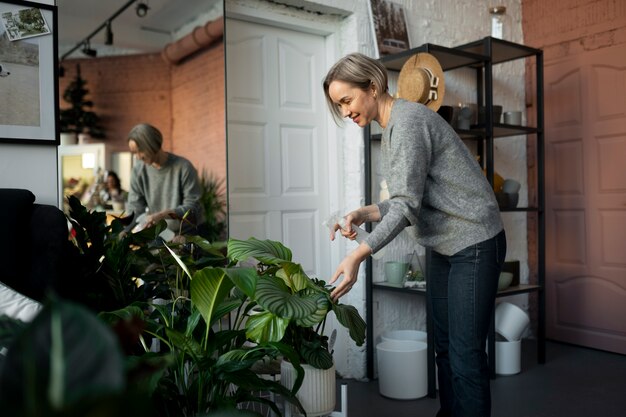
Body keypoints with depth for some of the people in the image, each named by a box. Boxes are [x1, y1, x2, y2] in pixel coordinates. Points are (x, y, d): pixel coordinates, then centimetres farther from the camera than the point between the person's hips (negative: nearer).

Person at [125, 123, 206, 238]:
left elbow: (192, 207, -20)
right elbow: (134, 208, -4)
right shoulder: (138, 170, -6)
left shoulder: (183, 167, -19)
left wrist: (162, 215, -33)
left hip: (189, 232, -3)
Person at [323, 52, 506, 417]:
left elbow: (407, 206, -25)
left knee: (465, 352, -5)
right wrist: (365, 214, -4)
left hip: (474, 244, -9)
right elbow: (410, 201, 10)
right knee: (445, 346, 13)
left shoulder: (407, 120, -18)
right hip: (442, 247, 9)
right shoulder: (392, 127, 10)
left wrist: (357, 257, -29)